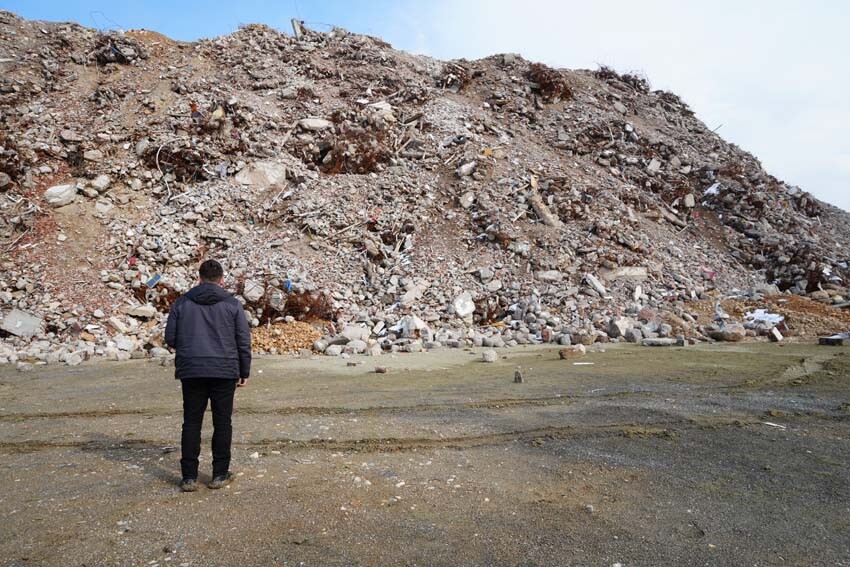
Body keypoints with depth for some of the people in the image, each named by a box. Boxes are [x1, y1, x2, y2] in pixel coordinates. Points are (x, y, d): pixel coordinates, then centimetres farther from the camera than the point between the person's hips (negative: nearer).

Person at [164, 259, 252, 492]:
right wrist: (244, 372, 7)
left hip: (191, 371, 2)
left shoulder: (182, 303, 5)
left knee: (191, 423, 9)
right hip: (224, 371, -1)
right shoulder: (232, 304, 0)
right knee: (222, 423, 7)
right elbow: (244, 341, -1)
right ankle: (220, 474, 13)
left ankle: (189, 477, 11)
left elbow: (170, 338, 5)